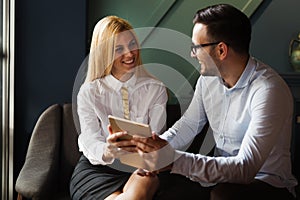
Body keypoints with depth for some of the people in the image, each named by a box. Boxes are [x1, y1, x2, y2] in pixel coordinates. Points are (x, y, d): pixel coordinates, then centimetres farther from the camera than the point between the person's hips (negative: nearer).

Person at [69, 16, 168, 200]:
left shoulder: (155, 89, 5)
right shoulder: (89, 92, 0)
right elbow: (91, 143, -8)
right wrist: (107, 151, -33)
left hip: (139, 169, 1)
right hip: (96, 168, 0)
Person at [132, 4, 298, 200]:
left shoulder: (268, 91, -25)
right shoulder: (208, 77, -1)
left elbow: (246, 168, -30)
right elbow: (188, 125, 9)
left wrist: (173, 160, -36)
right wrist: (159, 145, -12)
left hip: (267, 184, -6)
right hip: (220, 176, 6)